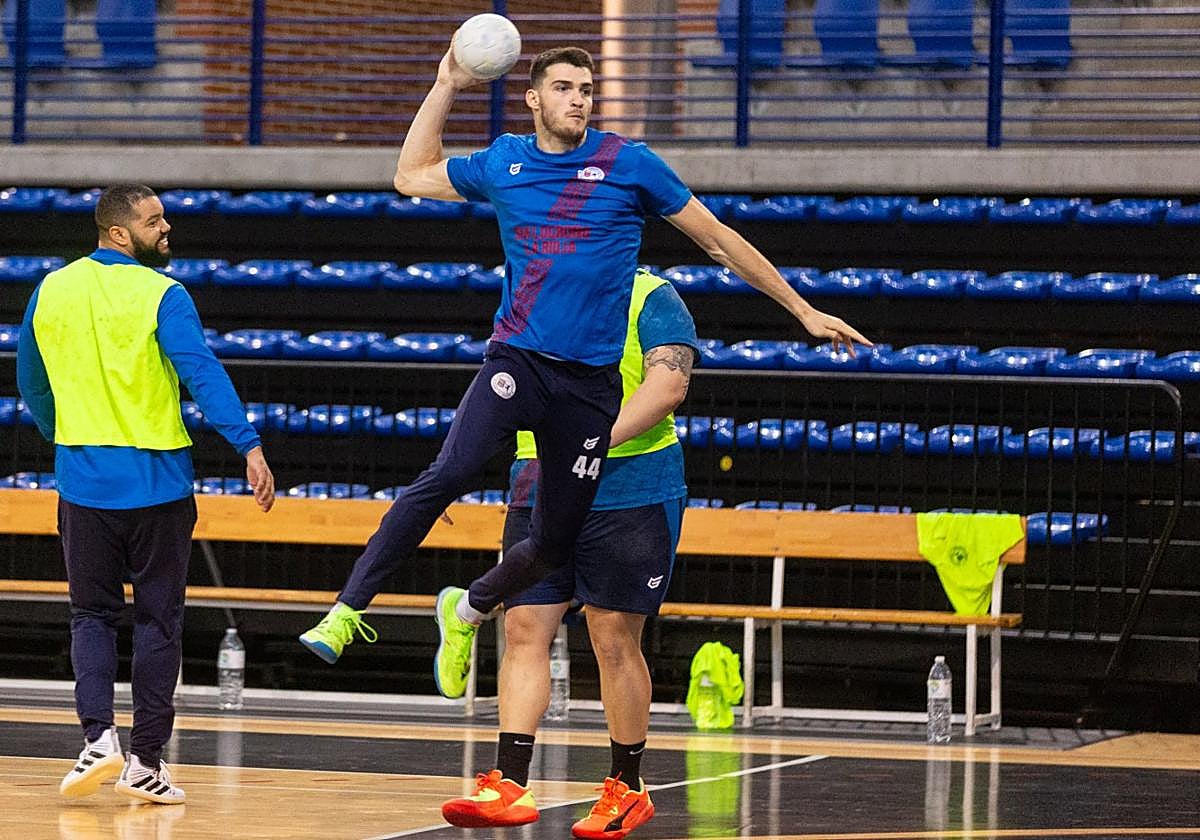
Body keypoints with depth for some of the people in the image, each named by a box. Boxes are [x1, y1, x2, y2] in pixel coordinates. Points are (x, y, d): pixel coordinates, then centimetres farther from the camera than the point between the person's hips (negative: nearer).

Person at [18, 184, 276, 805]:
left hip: (82, 482, 3)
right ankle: (146, 761, 7)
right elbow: (203, 374, -21)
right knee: (157, 619, 7)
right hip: (156, 483, -3)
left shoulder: (52, 290, 5)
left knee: (92, 614, 13)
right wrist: (249, 446, -25)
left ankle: (97, 734, -8)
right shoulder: (160, 296, -10)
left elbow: (32, 386, 16)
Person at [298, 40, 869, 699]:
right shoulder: (502, 164, 10)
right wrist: (446, 87, 19)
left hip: (590, 385, 1)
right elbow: (411, 176, 27)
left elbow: (718, 239, 10)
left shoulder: (629, 163, 3)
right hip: (516, 364, 0)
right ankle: (347, 611, -25)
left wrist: (803, 311, 12)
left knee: (554, 545, 4)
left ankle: (467, 611, 34)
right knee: (449, 474, -27)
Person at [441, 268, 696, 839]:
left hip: (629, 489, -5)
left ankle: (628, 789, 13)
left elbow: (668, 385, -16)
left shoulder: (651, 298, -3)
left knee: (615, 639, -1)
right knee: (523, 628, -5)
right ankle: (511, 784, -8)